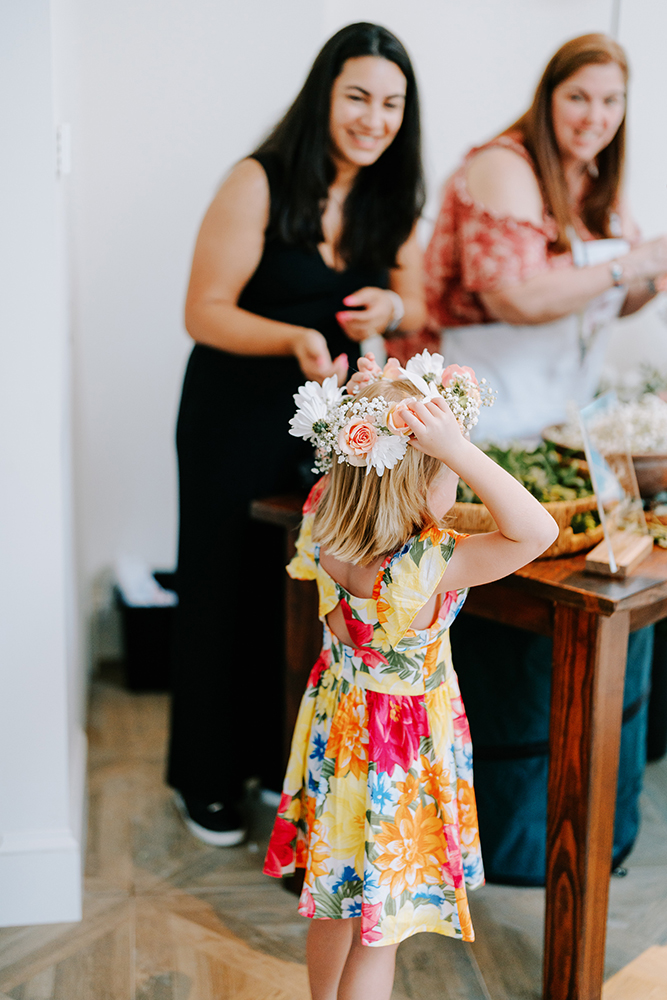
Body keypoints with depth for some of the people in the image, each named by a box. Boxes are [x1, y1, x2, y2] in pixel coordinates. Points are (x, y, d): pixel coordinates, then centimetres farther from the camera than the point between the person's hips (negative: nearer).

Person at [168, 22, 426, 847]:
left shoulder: (391, 199, 3)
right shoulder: (261, 183, -15)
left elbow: (415, 305, 11)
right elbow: (204, 312, -16)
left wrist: (391, 308, -13)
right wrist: (296, 338, -32)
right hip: (236, 416, -5)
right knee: (222, 591, 6)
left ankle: (282, 756, 33)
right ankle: (206, 779, 24)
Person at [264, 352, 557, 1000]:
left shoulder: (323, 531, -15)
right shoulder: (427, 567, -34)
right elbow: (538, 531, -39)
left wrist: (363, 405, -10)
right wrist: (460, 449, -42)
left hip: (336, 727, 7)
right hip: (401, 750, -7)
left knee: (335, 902, 27)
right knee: (380, 930, 13)